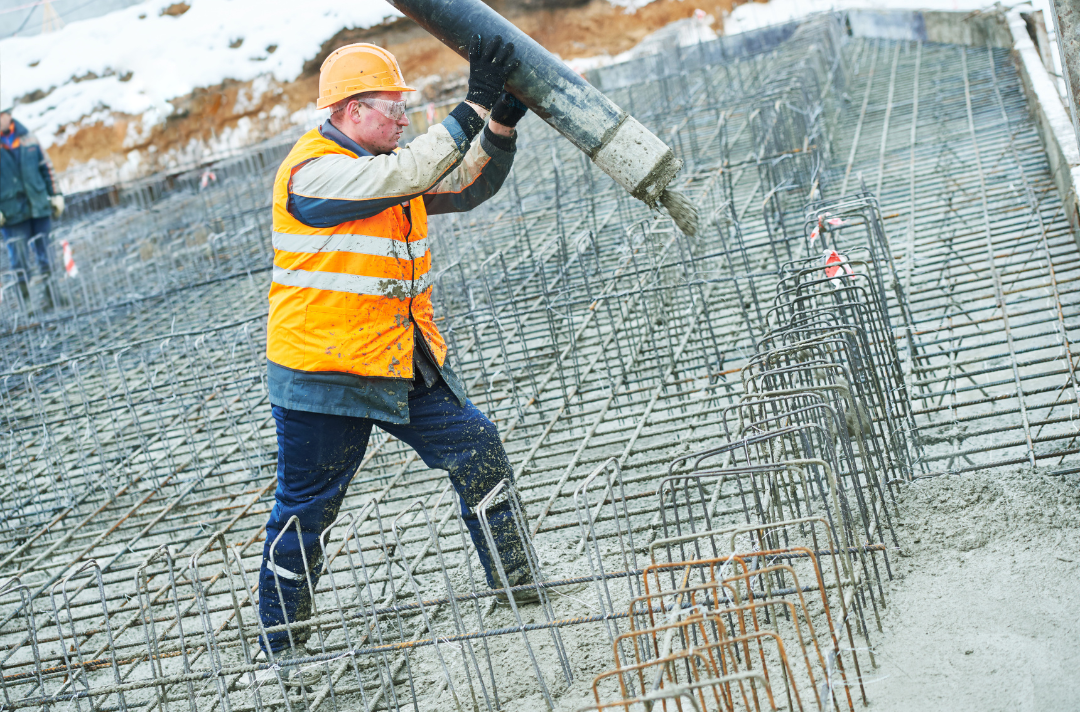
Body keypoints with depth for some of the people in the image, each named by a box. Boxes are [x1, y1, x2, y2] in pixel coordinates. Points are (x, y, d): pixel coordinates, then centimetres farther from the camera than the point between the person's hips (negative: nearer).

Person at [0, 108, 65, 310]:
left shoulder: (26, 138, 5)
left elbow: (46, 167, 12)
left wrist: (55, 195, 11)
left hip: (38, 208, 3)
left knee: (43, 256, 9)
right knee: (18, 256, -2)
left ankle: (49, 293, 20)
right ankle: (27, 299, 6)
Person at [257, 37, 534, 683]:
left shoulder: (388, 164, 9)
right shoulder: (315, 171, -18)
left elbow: (468, 186, 5)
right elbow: (410, 176, -31)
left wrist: (501, 124, -12)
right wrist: (475, 107, -32)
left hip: (407, 363, 8)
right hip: (324, 373, -8)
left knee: (481, 456, 7)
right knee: (306, 508, 3)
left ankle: (516, 582, 24)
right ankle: (281, 642, 20)